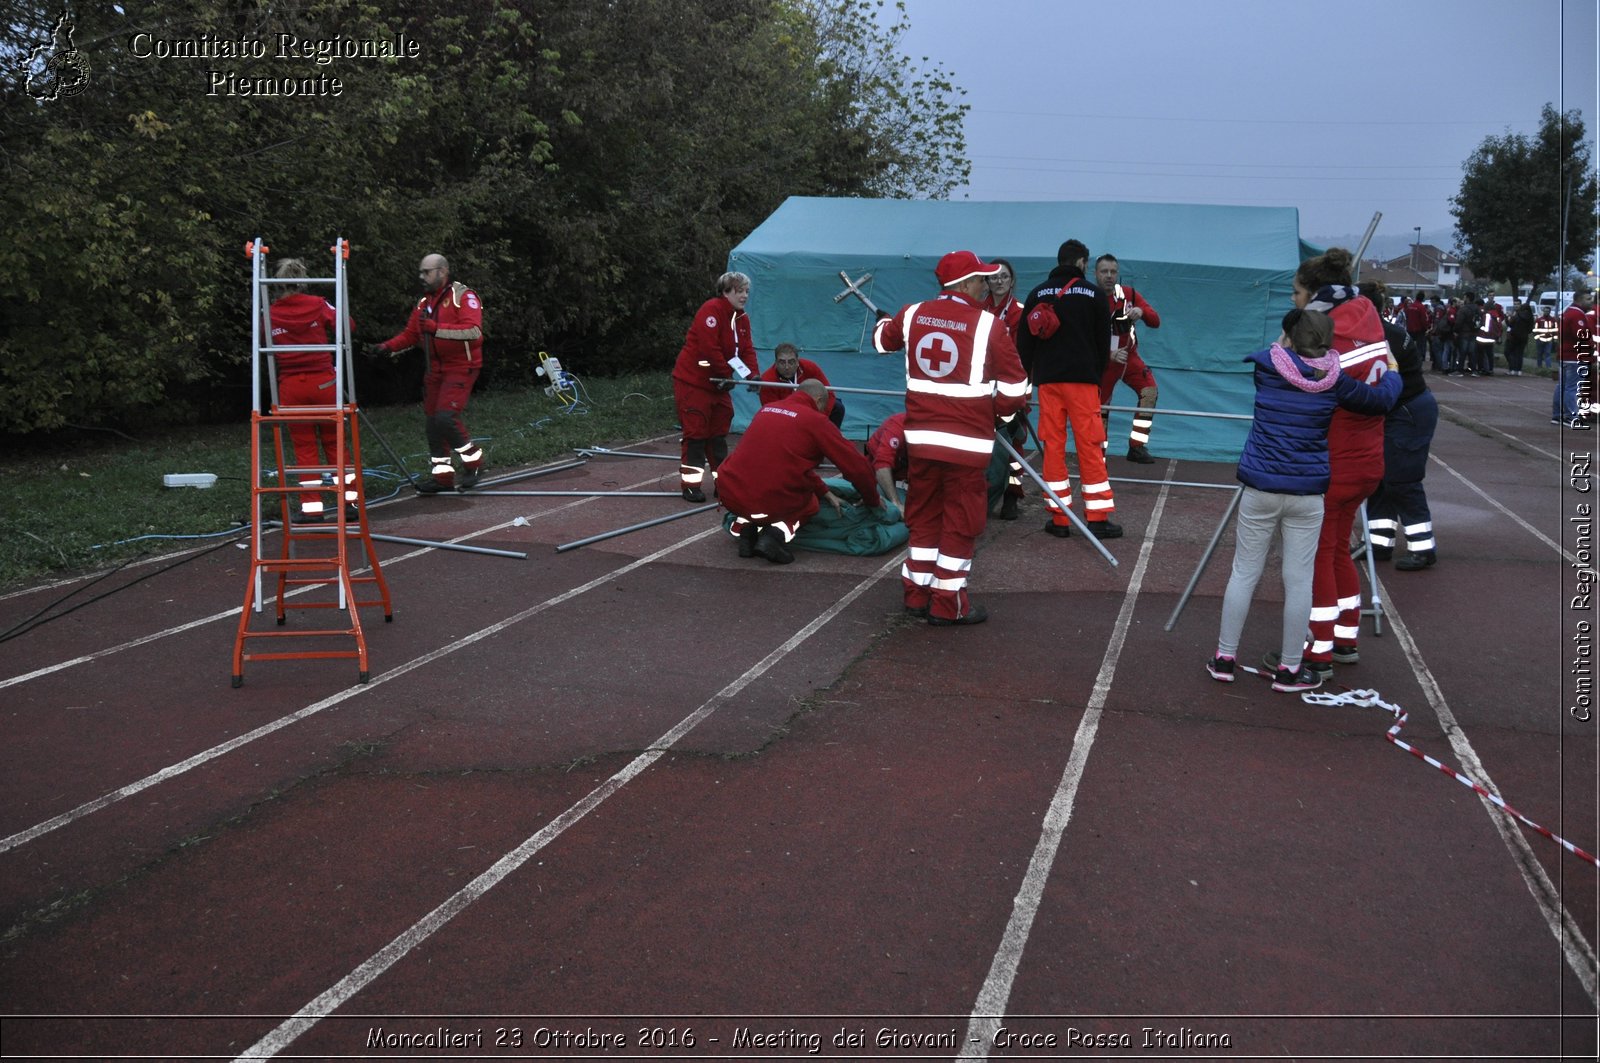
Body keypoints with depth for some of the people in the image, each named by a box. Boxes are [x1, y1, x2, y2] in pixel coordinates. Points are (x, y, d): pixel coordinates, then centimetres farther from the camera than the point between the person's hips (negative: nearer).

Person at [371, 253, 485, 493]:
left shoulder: (463, 296, -12)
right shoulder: (425, 302, 14)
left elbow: (474, 331, -26)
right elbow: (410, 334, 16)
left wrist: (436, 327, -31)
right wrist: (388, 346, -2)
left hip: (461, 368, -8)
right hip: (435, 370, 8)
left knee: (446, 417, -20)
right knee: (431, 423, 8)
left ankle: (473, 462, -1)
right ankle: (442, 475, 18)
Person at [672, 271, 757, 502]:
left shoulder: (742, 318, 10)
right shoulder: (711, 310, -19)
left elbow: (746, 349, 4)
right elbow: (709, 348, -27)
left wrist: (753, 374, -14)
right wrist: (726, 374, -20)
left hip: (717, 384, 9)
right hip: (692, 381, -9)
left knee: (719, 432, 13)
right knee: (696, 432, -6)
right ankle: (690, 485, -1)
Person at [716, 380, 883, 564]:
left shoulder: (765, 410, 15)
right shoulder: (816, 421, -2)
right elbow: (857, 466, 1)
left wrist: (826, 492, 29)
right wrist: (872, 500, 19)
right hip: (773, 504, -5)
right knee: (811, 503, 28)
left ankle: (745, 528, 13)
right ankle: (777, 533, -1)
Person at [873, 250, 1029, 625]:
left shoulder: (912, 315, 3)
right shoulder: (988, 326, -11)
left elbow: (882, 340, 25)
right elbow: (1013, 387, -7)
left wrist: (884, 322, 48)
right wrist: (1004, 412, 14)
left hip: (921, 436, 5)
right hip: (967, 440, -5)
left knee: (923, 515, 17)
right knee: (960, 522, 5)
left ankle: (917, 593, 25)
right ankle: (948, 604, 10)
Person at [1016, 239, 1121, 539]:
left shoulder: (1038, 294, 7)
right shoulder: (1093, 294, 2)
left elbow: (1024, 340, 7)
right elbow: (1104, 342, 5)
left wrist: (1028, 375, 16)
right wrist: (1097, 377, 17)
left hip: (1047, 379, 2)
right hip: (1082, 379, -2)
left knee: (1053, 445, 4)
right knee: (1090, 446, 0)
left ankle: (1059, 518, 4)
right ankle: (1098, 517, 0)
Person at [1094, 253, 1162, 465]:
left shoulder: (1128, 294, -5)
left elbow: (1155, 322, -7)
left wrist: (1141, 312, -29)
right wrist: (1109, 354, -29)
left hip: (1128, 356, 2)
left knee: (1150, 391, -17)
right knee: (1100, 407, 1)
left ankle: (1137, 447, -14)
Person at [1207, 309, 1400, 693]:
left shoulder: (1266, 366, -4)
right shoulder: (1334, 381, -4)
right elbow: (1381, 397, 14)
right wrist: (1391, 373, 32)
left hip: (1260, 488, 1)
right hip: (1306, 493, -1)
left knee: (1244, 573, 10)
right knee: (1298, 580, 7)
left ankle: (1224, 658, 17)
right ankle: (1289, 668, 15)